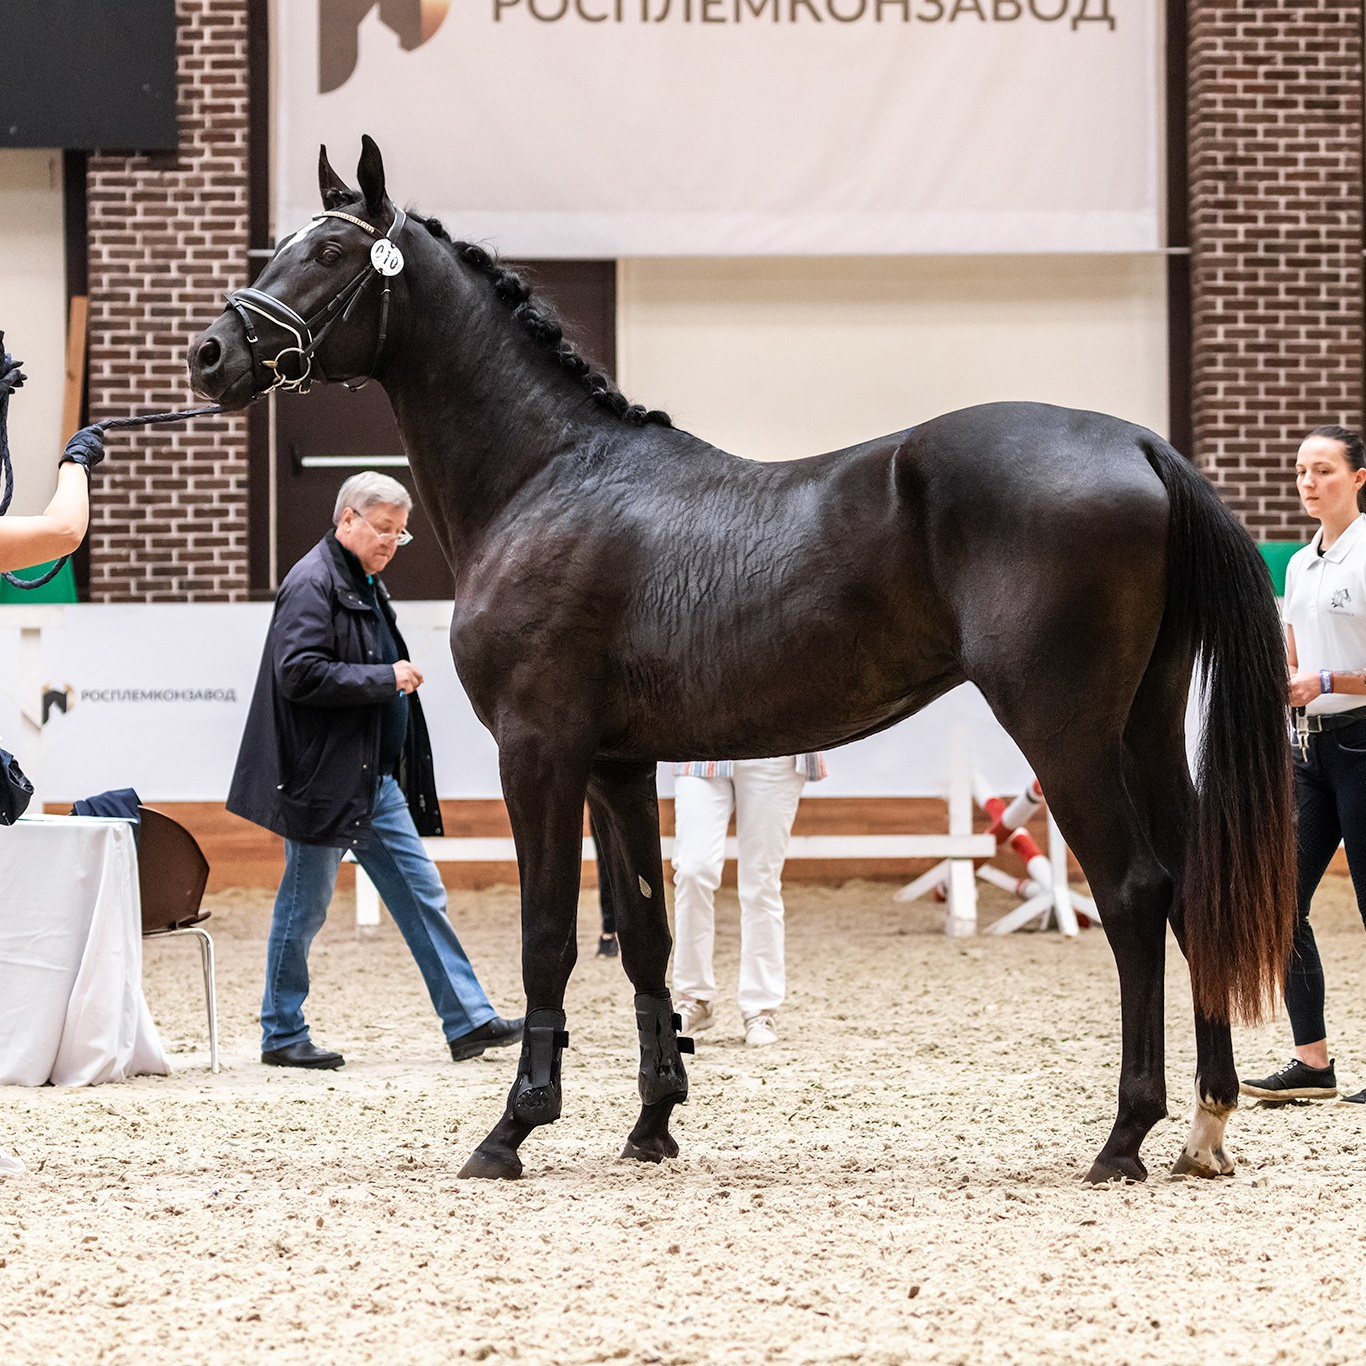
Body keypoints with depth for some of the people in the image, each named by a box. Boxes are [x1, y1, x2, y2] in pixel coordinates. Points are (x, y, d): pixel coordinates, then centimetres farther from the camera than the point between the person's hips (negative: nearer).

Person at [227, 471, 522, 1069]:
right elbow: (299, 673, -24)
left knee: (421, 894, 6)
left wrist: (400, 679, 11)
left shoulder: (367, 586, 18)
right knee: (304, 906, 1)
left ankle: (468, 1020, 7)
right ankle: (282, 1035, 10)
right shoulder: (312, 584, -13)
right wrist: (385, 679, -20)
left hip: (376, 779, 10)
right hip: (324, 777, -9)